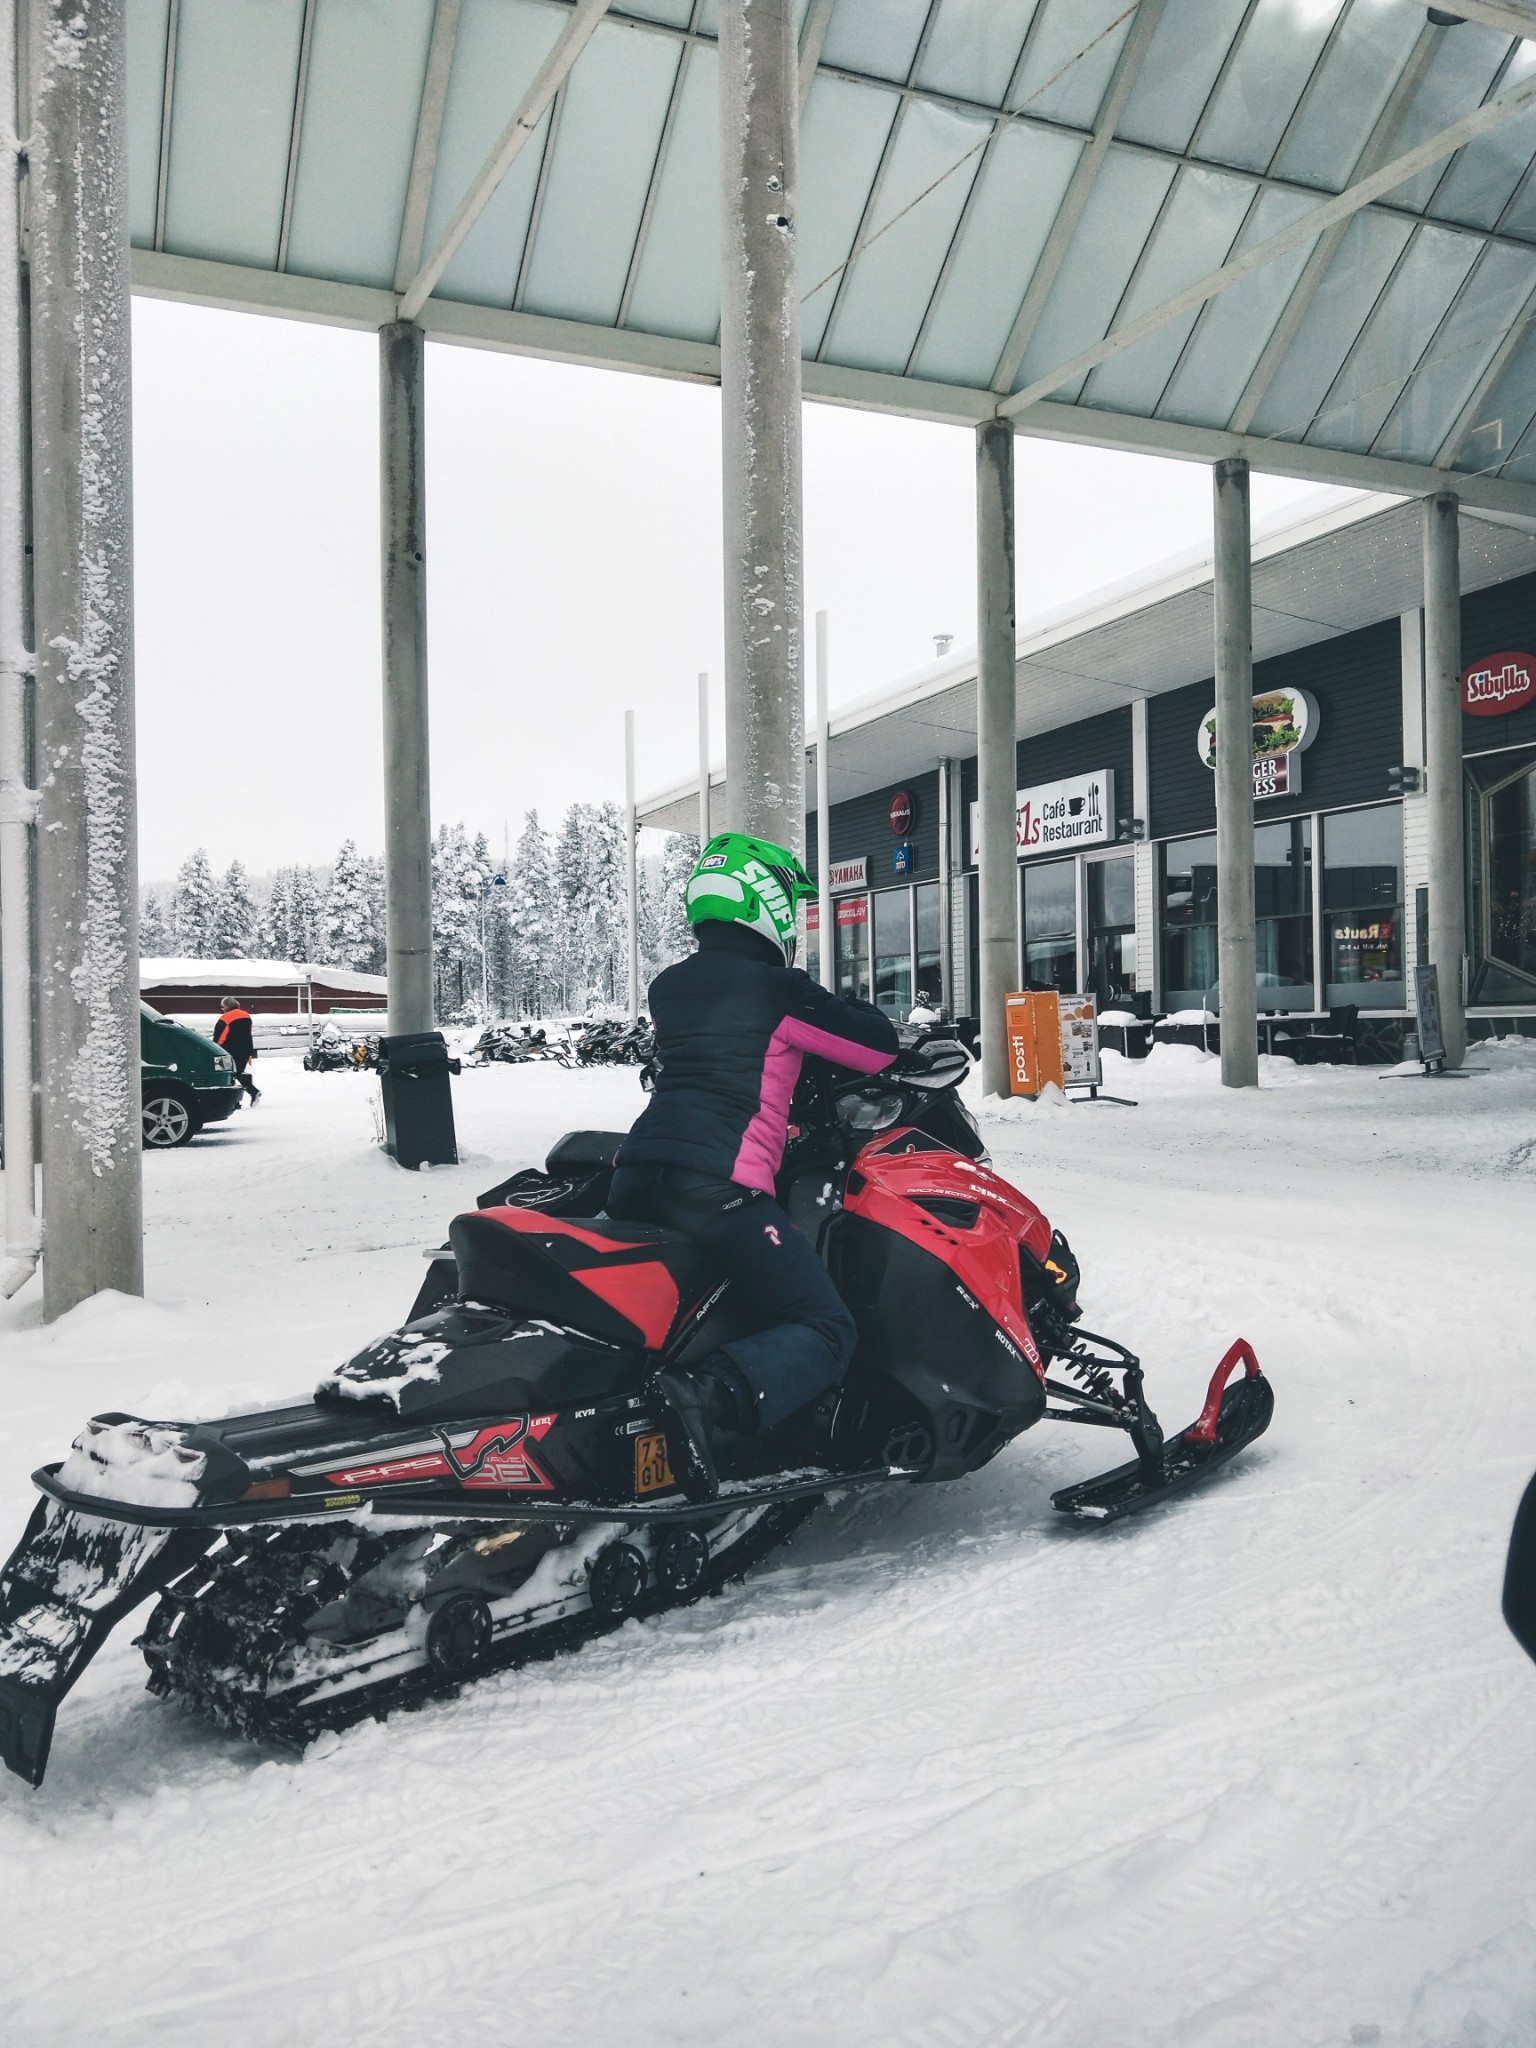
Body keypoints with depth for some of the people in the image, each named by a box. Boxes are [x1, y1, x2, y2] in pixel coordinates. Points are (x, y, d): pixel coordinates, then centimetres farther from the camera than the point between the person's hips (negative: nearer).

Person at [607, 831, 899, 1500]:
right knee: (825, 1330, -4)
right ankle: (712, 1392, -29)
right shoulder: (777, 988, -3)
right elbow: (879, 1043, 2)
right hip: (719, 1187, -7)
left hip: (634, 1180, 7)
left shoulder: (667, 986, 17)